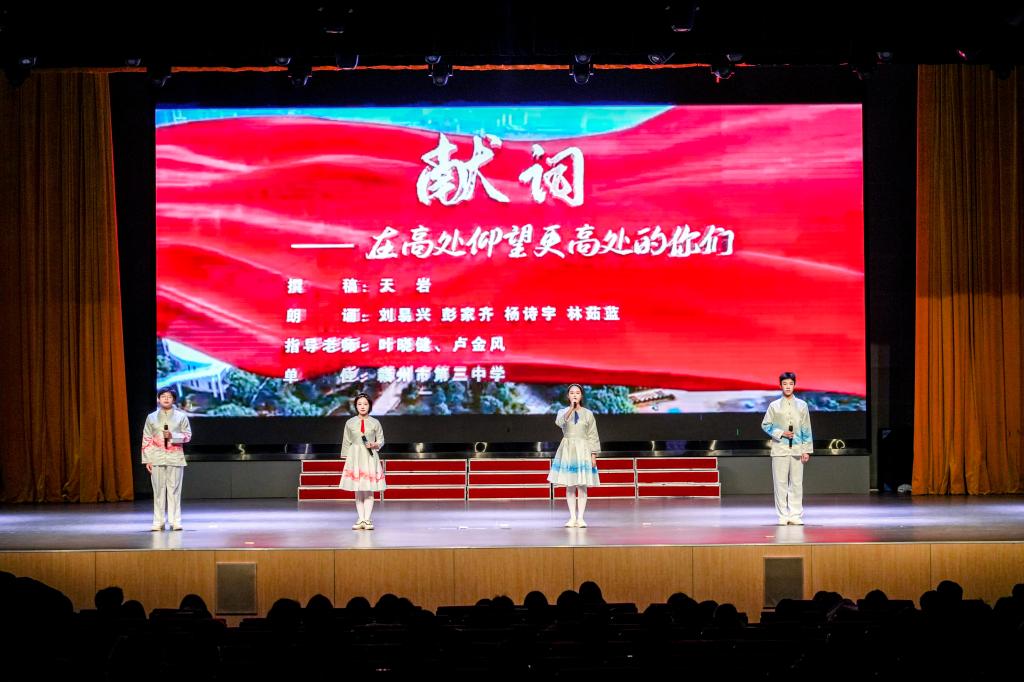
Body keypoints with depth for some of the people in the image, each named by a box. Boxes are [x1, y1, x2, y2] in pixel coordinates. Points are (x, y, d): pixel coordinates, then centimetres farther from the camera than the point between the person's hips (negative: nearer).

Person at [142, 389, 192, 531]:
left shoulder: (181, 416, 5)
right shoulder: (152, 417, 8)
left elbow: (188, 435, 3)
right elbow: (146, 440, 6)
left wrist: (172, 436, -14)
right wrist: (147, 460, 0)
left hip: (175, 458, -1)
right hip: (157, 459, 1)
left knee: (174, 490, -2)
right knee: (158, 490, 1)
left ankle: (175, 521, 1)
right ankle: (158, 522, 4)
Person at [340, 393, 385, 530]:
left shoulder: (375, 423, 3)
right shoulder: (350, 423, 5)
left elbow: (381, 441, 7)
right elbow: (346, 443, 8)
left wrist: (374, 445, -14)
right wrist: (346, 459, 3)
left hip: (370, 458, -1)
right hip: (354, 457, 1)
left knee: (369, 490, -3)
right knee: (358, 491, 2)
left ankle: (367, 519, -1)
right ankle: (360, 519, 5)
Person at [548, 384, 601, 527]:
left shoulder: (588, 414, 5)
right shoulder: (563, 412, 5)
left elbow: (593, 436, 5)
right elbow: (559, 422, -19)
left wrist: (594, 455, -1)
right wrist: (571, 408, -24)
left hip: (583, 450, -1)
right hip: (567, 449, 1)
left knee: (582, 486, -2)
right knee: (569, 486, 2)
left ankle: (580, 518, 1)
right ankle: (572, 517, 7)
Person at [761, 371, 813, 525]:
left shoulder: (802, 405, 7)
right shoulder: (774, 406, 4)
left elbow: (806, 429, 7)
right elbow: (765, 425, 6)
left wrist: (807, 450, 2)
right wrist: (781, 433, -8)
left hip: (797, 450, 1)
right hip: (780, 449, -1)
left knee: (796, 483, 0)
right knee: (780, 483, -1)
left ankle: (795, 515, 5)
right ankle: (783, 516, 4)